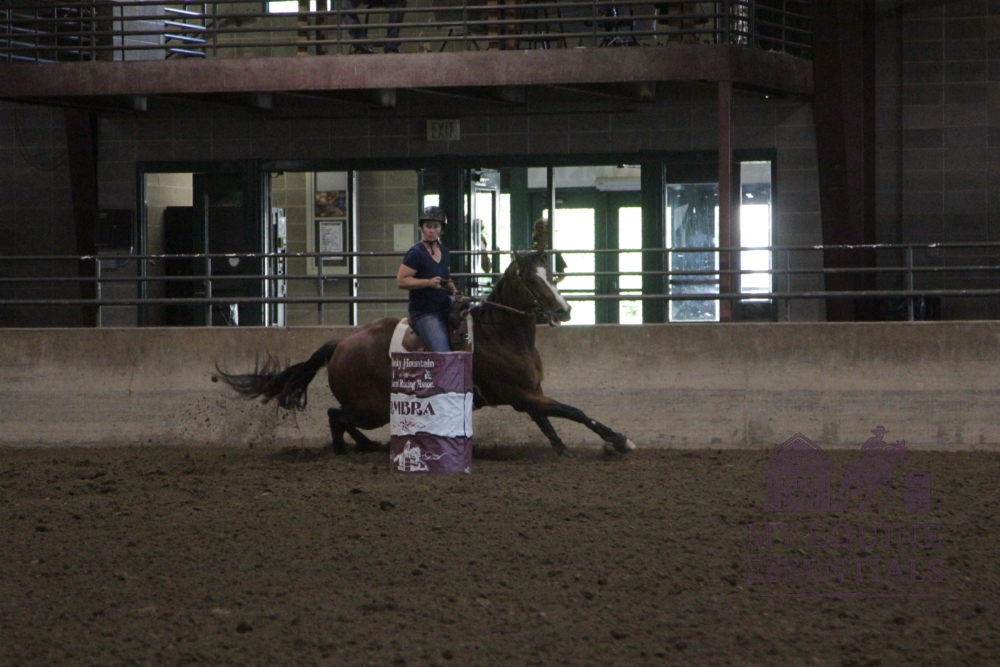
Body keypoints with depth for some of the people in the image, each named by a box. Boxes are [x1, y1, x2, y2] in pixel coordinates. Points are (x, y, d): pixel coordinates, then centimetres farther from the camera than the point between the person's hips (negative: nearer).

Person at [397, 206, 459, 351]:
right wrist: (428, 282, -25)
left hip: (444, 309, 8)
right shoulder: (416, 253, -9)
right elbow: (401, 281, -15)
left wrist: (454, 290, 7)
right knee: (443, 354, -20)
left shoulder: (444, 253, 13)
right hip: (424, 313, -8)